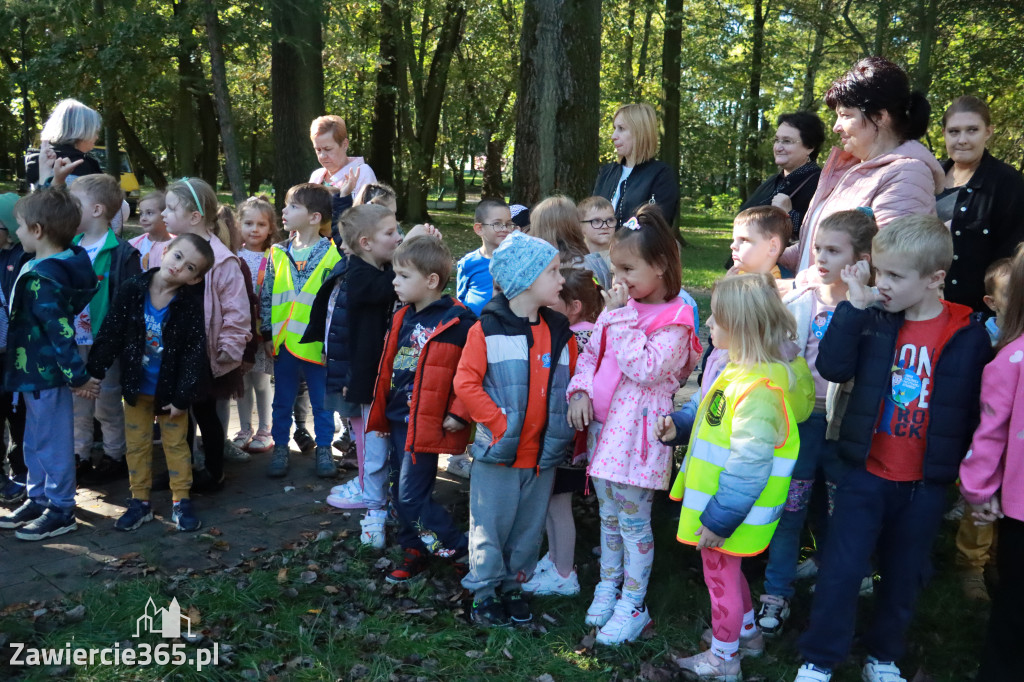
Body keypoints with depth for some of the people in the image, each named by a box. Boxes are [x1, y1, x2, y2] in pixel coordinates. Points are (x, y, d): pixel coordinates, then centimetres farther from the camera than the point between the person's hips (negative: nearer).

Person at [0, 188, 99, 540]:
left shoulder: (43, 278, -24)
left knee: (52, 443, 4)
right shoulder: (65, 262, 5)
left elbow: (60, 331, -26)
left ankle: (61, 510, 17)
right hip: (38, 369, 10)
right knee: (35, 441, 21)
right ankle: (39, 499, 35)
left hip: (45, 372, -10)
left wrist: (77, 375, -23)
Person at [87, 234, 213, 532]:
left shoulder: (191, 303, -16)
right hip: (136, 386, 2)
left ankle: (181, 501, 21)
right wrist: (94, 371, -9)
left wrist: (182, 396, -16)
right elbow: (110, 333, -6)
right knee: (136, 444, 12)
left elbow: (195, 353, -15)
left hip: (169, 389, -2)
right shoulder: (132, 289, -11)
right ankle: (140, 502, 25)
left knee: (176, 444, 10)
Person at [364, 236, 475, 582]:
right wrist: (381, 412, 18)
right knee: (401, 492, 16)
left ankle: (460, 550, 9)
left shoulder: (458, 322, -15)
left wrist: (458, 413, -18)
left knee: (412, 495, -7)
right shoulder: (402, 318, 10)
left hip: (427, 423, -8)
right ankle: (414, 554, 32)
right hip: (398, 419, 8)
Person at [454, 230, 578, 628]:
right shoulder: (488, 328, -10)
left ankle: (513, 587, 34)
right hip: (498, 452, -4)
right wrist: (499, 422, -16)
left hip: (544, 453, 5)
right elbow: (465, 383, -13)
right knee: (490, 524, 8)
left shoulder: (560, 333, 6)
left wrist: (566, 428, 0)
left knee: (529, 526, 16)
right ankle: (484, 592, 25)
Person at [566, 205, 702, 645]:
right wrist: (580, 390, -3)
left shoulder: (673, 321, -13)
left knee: (633, 521, 3)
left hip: (638, 431, -7)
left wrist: (621, 317, -22)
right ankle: (608, 586, 36)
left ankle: (632, 606, 18)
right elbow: (591, 353, 14)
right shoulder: (620, 305, 7)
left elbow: (645, 369, -25)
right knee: (609, 516, 20)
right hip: (603, 424, 7)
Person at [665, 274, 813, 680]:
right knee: (727, 572, 28)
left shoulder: (758, 390, -32)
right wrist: (681, 427, 7)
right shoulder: (741, 371, 1)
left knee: (721, 578, 11)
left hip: (727, 513, -9)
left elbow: (748, 467, -31)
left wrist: (719, 519, -24)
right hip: (720, 508, 9)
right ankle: (747, 633, 49)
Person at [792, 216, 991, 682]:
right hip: (866, 474, 0)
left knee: (904, 575, 16)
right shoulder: (874, 320, -5)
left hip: (925, 485, 0)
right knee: (841, 569, 3)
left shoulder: (968, 337, -8)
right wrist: (855, 306, -20)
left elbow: (973, 412, -2)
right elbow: (832, 367, -17)